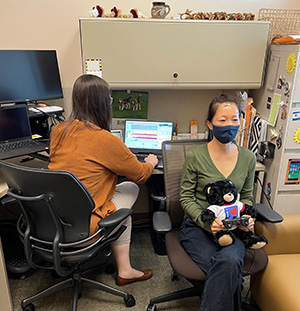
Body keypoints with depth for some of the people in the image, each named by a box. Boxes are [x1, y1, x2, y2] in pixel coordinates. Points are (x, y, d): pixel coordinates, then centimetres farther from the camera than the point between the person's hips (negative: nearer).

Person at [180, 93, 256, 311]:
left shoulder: (248, 158, 5)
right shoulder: (196, 157, -7)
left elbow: (247, 196, 16)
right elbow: (186, 198, -2)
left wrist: (245, 216, -5)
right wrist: (207, 222, -17)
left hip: (232, 228, 3)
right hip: (198, 226, -2)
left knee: (229, 262, -30)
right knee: (229, 269, -29)